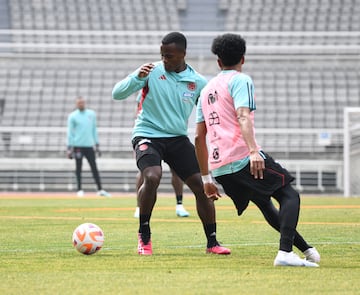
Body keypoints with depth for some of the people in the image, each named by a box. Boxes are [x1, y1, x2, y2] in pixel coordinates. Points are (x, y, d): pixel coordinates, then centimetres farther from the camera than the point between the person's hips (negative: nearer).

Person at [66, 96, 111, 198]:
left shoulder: (92, 114, 11)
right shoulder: (72, 116, 0)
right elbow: (70, 133, -1)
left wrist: (97, 145, 14)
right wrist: (69, 149, -6)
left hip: (89, 145, 3)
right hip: (78, 146, -3)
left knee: (94, 168, 2)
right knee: (78, 168, 0)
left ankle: (100, 190, 2)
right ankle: (79, 190, 6)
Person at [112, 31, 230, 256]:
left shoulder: (198, 82, 2)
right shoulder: (152, 71, -7)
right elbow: (117, 93, -11)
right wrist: (137, 77, -28)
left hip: (178, 138, 4)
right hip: (148, 135, -4)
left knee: (201, 186, -5)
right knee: (152, 177, -29)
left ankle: (212, 242, 11)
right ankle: (144, 236, -10)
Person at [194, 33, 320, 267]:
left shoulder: (207, 89, 24)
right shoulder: (240, 80, 2)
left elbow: (199, 137, 23)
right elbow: (243, 117, -17)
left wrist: (206, 177, 25)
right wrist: (253, 151, -29)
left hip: (219, 167, 8)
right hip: (243, 158, -8)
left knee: (266, 205, 20)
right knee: (290, 196, -3)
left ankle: (306, 249, 22)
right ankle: (285, 252, -23)